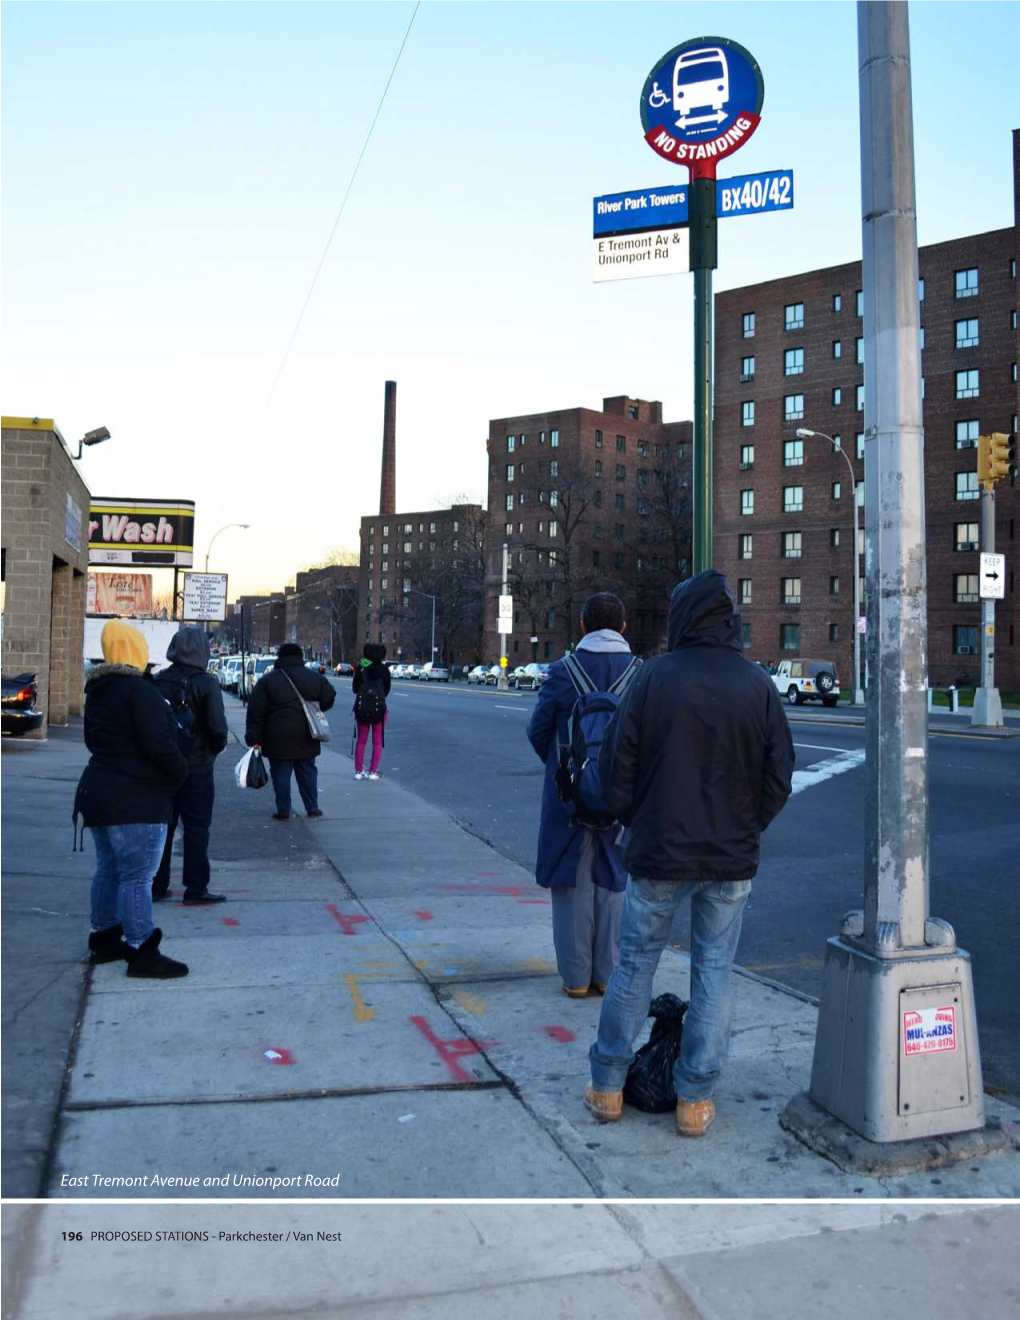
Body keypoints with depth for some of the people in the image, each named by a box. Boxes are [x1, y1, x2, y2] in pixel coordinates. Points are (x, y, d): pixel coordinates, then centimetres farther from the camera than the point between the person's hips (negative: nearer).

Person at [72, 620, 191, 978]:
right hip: (137, 800, -10)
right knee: (137, 875, -6)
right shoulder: (139, 690, -18)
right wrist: (180, 772, -8)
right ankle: (141, 952, -2)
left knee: (109, 869, 18)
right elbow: (159, 744, -23)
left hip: (99, 792, 10)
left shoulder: (97, 690, 12)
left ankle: (103, 940, 28)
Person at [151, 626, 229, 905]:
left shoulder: (158, 681, 1)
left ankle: (157, 885, 19)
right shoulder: (206, 683, -13)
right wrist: (216, 748, 0)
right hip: (196, 767, -4)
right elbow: (217, 727, -19)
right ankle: (196, 889, 6)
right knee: (196, 827, 4)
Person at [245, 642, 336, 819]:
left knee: (281, 774, 5)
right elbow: (329, 698, 8)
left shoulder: (267, 680, -2)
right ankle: (312, 807, 19)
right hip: (306, 738, 3)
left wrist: (254, 739, -2)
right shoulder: (315, 677, 4)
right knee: (307, 772, 14)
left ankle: (283, 811, 9)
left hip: (279, 739, -2)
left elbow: (255, 712, -5)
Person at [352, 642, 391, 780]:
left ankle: (358, 771, 15)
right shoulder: (384, 669, -7)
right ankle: (373, 772, 4)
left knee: (361, 740, 14)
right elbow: (387, 689, 2)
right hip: (379, 707, -1)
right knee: (377, 741, 8)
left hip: (361, 706, 2)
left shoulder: (360, 667, -4)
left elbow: (354, 688, 2)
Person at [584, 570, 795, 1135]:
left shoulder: (654, 677, -9)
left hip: (658, 855, -1)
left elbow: (617, 766, -7)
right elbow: (779, 777, 1)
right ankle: (695, 1099, 19)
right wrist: (743, 831, 13)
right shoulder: (759, 686, -2)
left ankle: (607, 1086, 24)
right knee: (713, 971, 12)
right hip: (732, 860, 2)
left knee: (635, 964, 13)